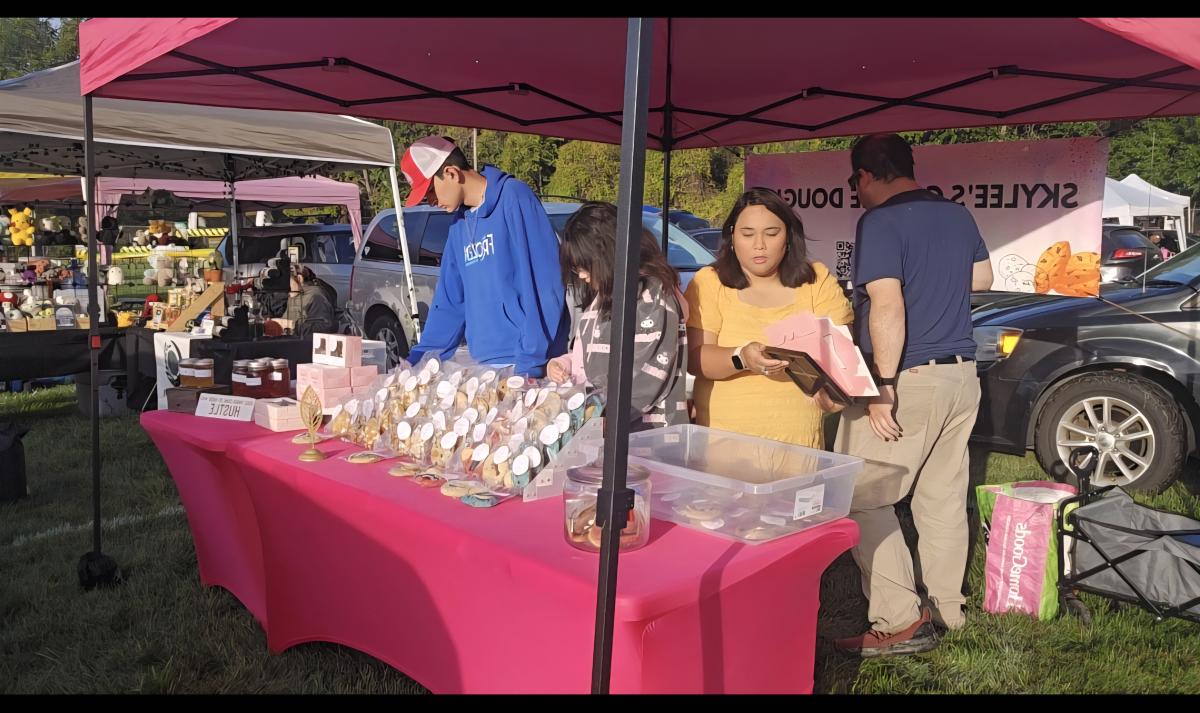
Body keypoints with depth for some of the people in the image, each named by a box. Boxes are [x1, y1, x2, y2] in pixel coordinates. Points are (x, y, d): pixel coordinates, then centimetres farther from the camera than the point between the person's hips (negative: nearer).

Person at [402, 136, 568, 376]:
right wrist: (419, 358, 15)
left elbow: (542, 286, -16)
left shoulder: (514, 198, -10)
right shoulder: (460, 221, 14)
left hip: (523, 362, -7)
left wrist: (530, 361, -18)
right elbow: (449, 302, 19)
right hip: (484, 363, 7)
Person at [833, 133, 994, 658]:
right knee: (944, 497, 15)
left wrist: (882, 388, -22)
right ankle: (946, 610, 24)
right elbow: (982, 278, 25)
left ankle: (900, 622, -2)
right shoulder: (957, 215, 11)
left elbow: (887, 308, -22)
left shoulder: (880, 222, -13)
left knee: (861, 498, -1)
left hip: (909, 379, -8)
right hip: (961, 375, 8)